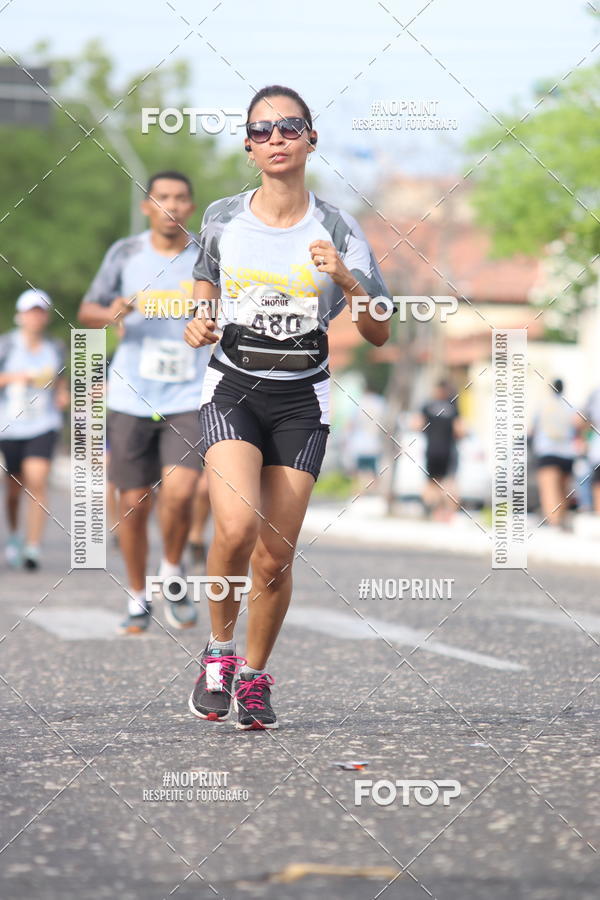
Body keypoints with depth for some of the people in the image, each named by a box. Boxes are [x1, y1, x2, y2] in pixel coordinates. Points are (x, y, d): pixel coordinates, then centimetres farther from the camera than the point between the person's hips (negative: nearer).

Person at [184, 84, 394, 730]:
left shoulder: (337, 231, -2)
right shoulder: (222, 219, 2)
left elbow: (378, 334, -3)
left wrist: (346, 281, -21)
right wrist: (200, 324, -1)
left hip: (301, 398, 0)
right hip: (231, 386, 0)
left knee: (274, 557, -1)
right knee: (236, 527, -24)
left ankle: (254, 676, 22)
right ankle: (219, 650, 0)